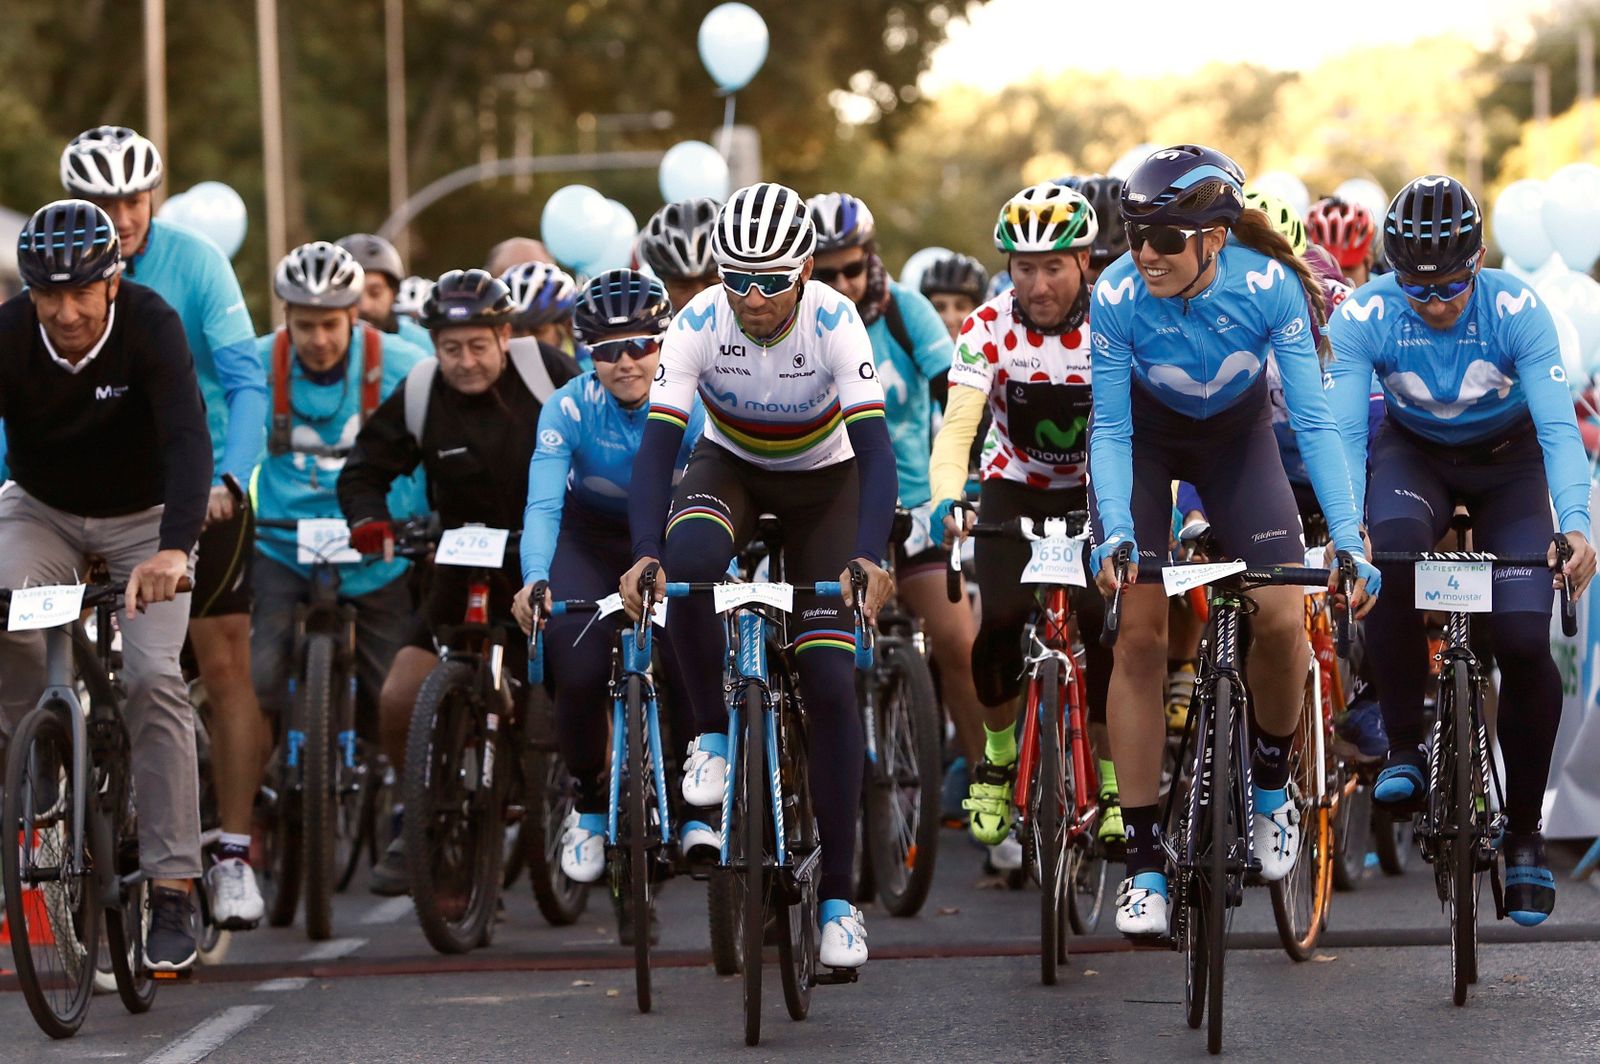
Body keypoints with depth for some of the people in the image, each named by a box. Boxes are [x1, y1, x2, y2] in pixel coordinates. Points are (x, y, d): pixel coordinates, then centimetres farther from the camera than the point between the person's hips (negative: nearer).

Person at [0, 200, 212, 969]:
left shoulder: (150, 326, -28)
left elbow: (188, 441, -38)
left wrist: (173, 550, -56)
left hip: (143, 520, -2)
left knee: (153, 676, -19)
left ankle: (173, 886, -13)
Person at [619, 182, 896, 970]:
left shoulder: (835, 325, -29)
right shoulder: (699, 324, -26)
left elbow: (875, 448, -36)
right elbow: (657, 442, -31)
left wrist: (870, 558, -52)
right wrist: (643, 554, -47)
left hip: (821, 481, -1)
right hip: (729, 467, 1)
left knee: (830, 682, -11)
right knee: (688, 559, -37)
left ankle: (838, 896, -4)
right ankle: (712, 734, -14)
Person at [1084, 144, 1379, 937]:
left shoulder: (1268, 287, -31)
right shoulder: (1119, 297, -31)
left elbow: (1313, 419, -28)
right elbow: (1111, 428, -24)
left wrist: (1348, 536, -38)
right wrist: (1116, 535, -39)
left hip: (1235, 437, 1)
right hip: (1145, 439, -1)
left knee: (1283, 618, -15)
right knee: (1140, 633, -11)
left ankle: (1271, 785, 15)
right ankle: (1143, 863, -6)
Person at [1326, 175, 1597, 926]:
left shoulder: (1516, 310, -28)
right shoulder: (1364, 316, -26)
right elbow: (1344, 432, -30)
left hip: (1507, 463, 0)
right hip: (1413, 456, 0)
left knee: (1524, 640, -16)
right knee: (1392, 551, -36)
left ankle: (1524, 831, 3)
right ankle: (1404, 750, -20)